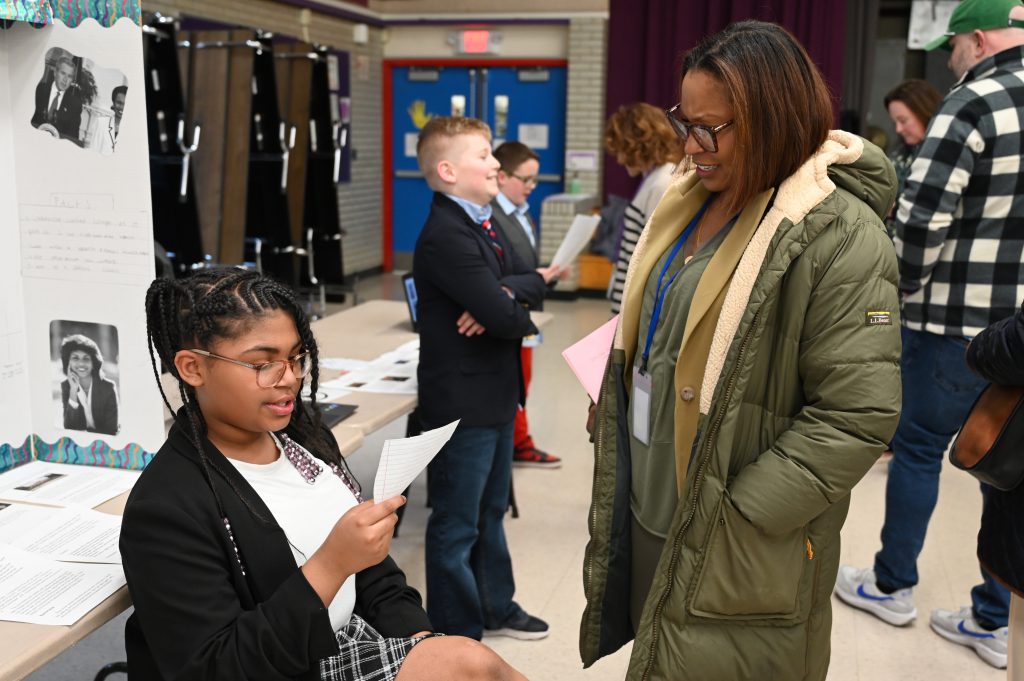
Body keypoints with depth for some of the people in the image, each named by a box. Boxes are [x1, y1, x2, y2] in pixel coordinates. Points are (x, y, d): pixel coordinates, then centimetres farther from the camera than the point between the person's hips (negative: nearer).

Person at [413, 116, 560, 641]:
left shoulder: (482, 224, 10)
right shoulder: (446, 236, -22)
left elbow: (534, 279, 3)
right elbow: (504, 317, -27)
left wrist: (507, 292, -18)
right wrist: (523, 308, -4)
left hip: (494, 396, 10)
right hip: (463, 402, -10)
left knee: (490, 511, 23)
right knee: (457, 524, 4)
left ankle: (495, 607, 40)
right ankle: (456, 635, 18)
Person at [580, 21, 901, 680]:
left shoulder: (840, 237, -19)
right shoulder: (689, 201, 6)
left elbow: (855, 418, -21)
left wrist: (738, 517, -19)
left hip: (734, 552, -7)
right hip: (648, 511, 7)